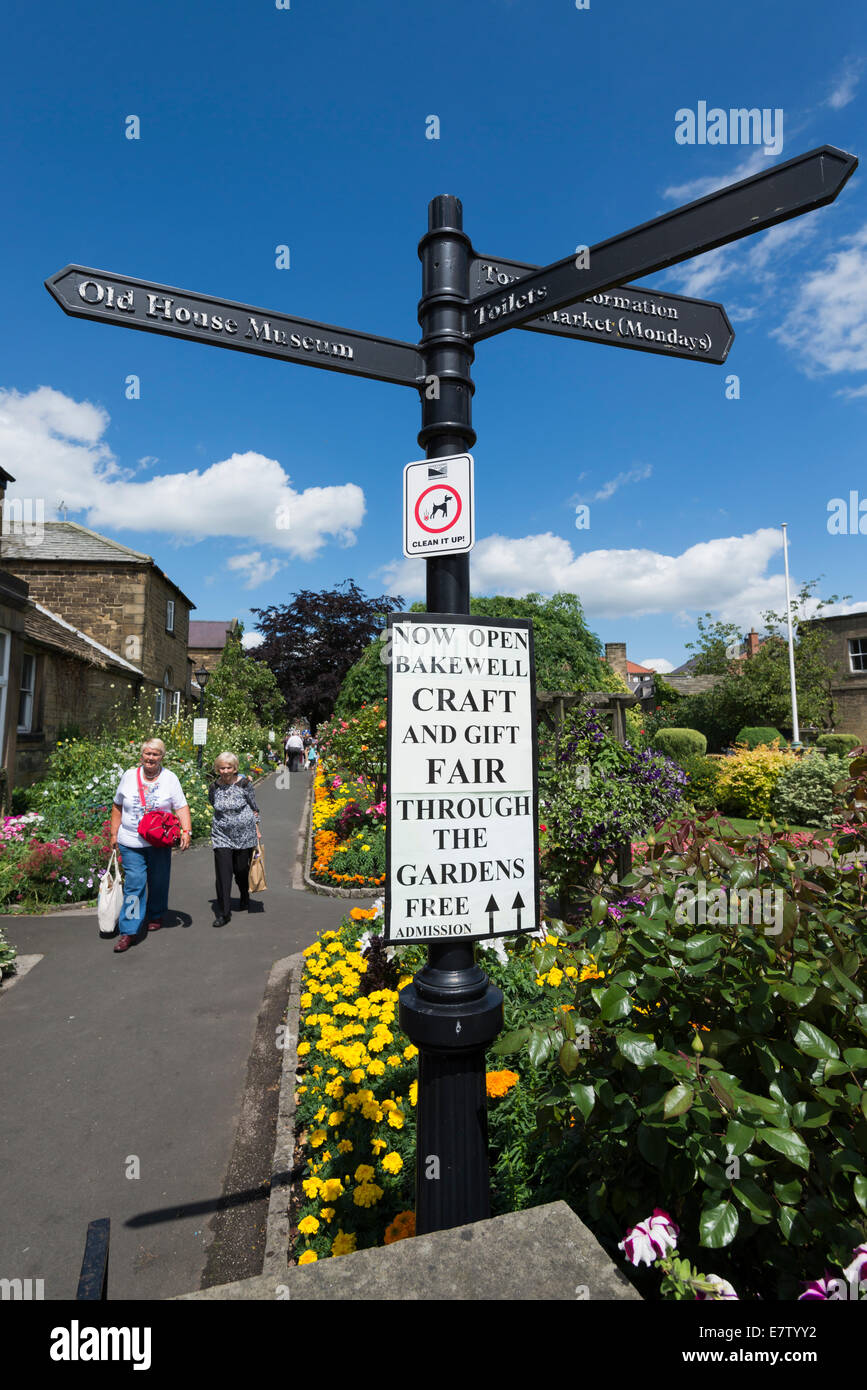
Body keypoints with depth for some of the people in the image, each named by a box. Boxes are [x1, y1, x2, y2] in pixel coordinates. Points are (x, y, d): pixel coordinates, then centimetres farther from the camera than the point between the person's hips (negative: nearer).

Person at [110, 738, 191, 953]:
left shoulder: (170, 778, -1)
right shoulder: (130, 776, 3)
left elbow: (181, 807, -3)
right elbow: (117, 807, 12)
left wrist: (186, 831, -16)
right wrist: (114, 834, 10)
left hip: (160, 843, 0)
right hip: (131, 842, 0)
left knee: (158, 883, 12)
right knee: (134, 884, -8)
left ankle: (155, 917, 35)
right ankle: (129, 931, -4)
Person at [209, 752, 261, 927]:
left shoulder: (244, 784, -8)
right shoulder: (213, 787, -1)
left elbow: (254, 807, 1)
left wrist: (257, 830, 2)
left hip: (244, 834, -1)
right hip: (221, 835, 1)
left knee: (241, 869, 10)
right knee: (223, 872, -7)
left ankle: (245, 898, 39)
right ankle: (223, 913, 1)